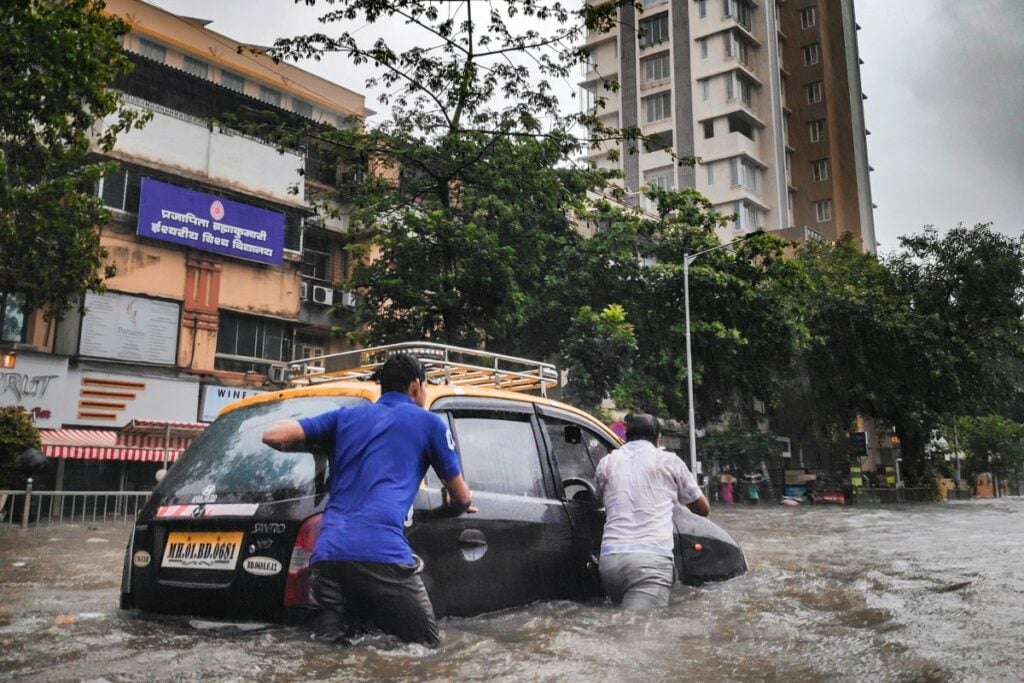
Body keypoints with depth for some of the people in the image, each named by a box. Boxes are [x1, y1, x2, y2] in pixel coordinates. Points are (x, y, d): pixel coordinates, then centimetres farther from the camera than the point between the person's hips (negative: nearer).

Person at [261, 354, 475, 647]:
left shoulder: (346, 416, 23)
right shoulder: (428, 422, 14)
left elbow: (273, 435, 15)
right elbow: (462, 498, 21)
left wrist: (320, 446, 34)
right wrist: (453, 506, 46)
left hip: (327, 554, 4)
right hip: (383, 554, -4)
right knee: (425, 643, 7)